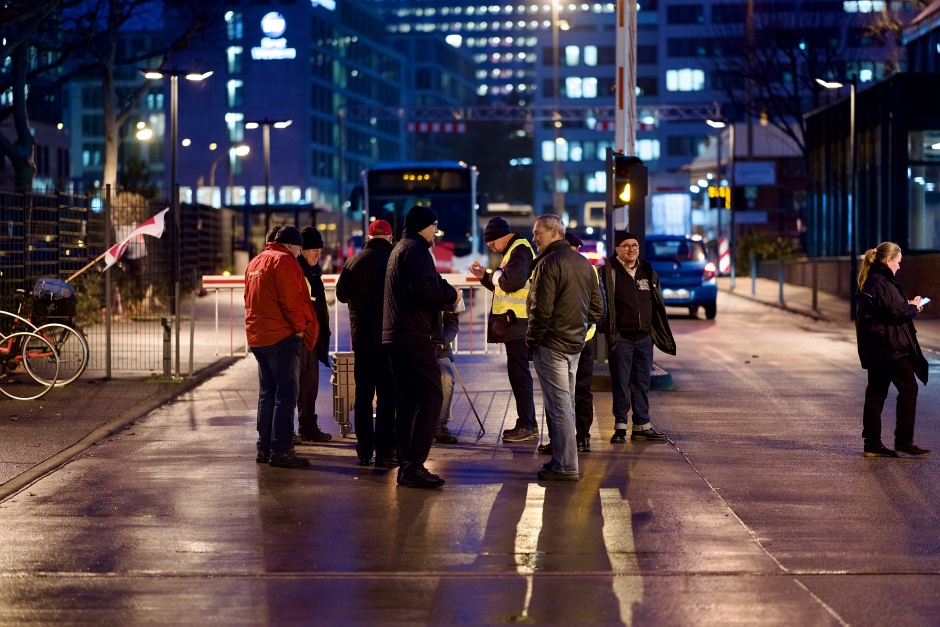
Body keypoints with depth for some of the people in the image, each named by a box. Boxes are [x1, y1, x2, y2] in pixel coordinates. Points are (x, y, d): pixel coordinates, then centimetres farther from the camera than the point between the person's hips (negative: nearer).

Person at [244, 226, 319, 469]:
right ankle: (280, 450, -11)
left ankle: (264, 448, 17)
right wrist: (300, 328, -8)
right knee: (286, 393, -8)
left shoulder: (255, 263, 18)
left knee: (268, 393, 14)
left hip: (257, 337, 9)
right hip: (281, 337, -9)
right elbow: (291, 300, -18)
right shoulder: (284, 262, -11)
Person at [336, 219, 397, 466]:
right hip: (390, 337, -3)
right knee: (387, 395, 0)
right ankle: (385, 451, -4)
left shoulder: (354, 262, 1)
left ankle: (365, 451, 9)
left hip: (361, 337, 3)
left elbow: (341, 294, 12)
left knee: (363, 395, 9)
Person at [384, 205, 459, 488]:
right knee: (431, 398, -11)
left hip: (394, 336, 11)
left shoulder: (399, 250, 23)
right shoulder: (417, 250, -10)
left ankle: (405, 465, 13)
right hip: (415, 337, -11)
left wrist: (444, 290, 14)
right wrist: (451, 293, -9)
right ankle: (414, 466, -16)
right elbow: (423, 287, -25)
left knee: (407, 402, 12)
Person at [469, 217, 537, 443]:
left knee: (518, 372, -8)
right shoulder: (514, 250, 21)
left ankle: (525, 426, -6)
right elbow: (504, 286, 27)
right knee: (519, 372, 14)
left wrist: (495, 275, -9)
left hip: (517, 322, -11)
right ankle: (529, 424, 20)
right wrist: (485, 277, 14)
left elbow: (512, 280, -27)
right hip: (514, 322, 11)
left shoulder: (520, 249, -12)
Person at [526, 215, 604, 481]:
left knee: (559, 405, -6)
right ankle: (564, 458, 22)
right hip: (576, 343, 9)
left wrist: (532, 340, -10)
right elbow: (598, 307, 16)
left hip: (552, 346, -9)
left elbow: (541, 310, -20)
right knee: (566, 403, 16)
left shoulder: (549, 263, -14)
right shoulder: (583, 263, 13)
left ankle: (565, 466, -5)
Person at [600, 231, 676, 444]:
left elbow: (657, 305, 17)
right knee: (621, 383, 0)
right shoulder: (609, 272, -4)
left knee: (643, 383, 8)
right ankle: (620, 427, 6)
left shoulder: (648, 272, 11)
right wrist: (609, 333, -12)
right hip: (621, 337, -4)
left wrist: (663, 335, 14)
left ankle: (642, 426, 14)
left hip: (645, 337, 4)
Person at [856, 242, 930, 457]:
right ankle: (904, 441, -2)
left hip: (875, 348, 10)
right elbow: (897, 312, -20)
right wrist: (913, 307, -1)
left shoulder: (871, 281, 15)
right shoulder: (882, 282, -16)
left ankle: (873, 445, 11)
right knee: (908, 388, -3)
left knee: (876, 393, 9)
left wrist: (908, 306, 12)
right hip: (890, 347, -10)